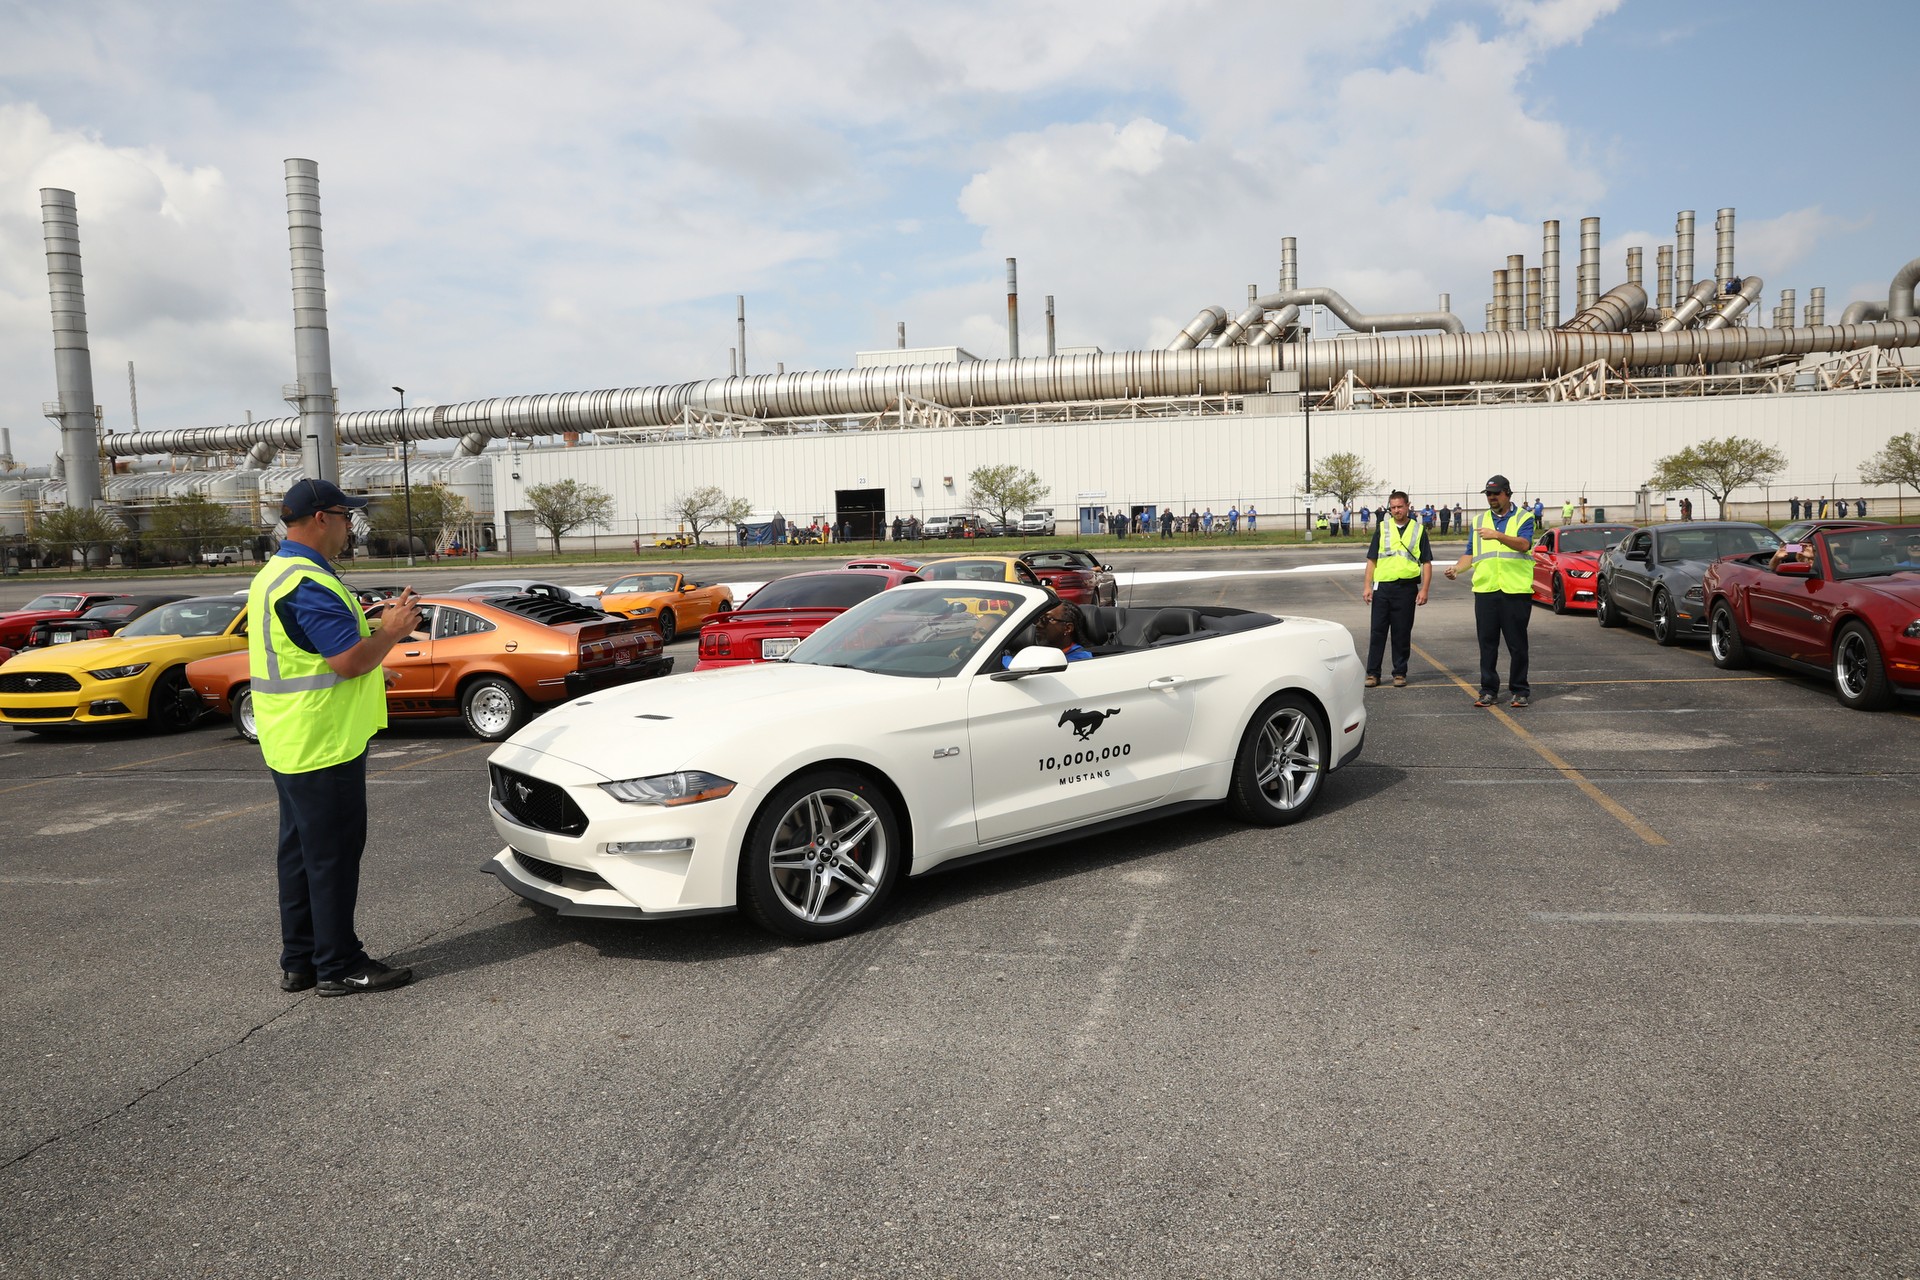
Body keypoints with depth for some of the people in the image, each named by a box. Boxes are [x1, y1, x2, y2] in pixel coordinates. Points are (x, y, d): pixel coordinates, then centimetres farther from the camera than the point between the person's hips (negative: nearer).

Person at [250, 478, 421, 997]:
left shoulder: (272, 575, 15)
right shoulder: (309, 585, -20)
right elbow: (350, 661, -24)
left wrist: (376, 629, 18)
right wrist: (391, 630, -9)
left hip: (290, 744, 11)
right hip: (323, 743, -11)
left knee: (301, 851, 16)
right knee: (333, 855, -2)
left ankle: (299, 961, 25)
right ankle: (339, 967, 6)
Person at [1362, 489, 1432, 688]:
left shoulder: (1419, 531, 6)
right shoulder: (1382, 529, 9)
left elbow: (1426, 563, 6)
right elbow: (1372, 559, 9)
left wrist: (1424, 589, -4)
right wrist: (1367, 586, 0)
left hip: (1406, 588, -1)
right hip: (1382, 586, 1)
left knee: (1402, 633, 5)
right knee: (1378, 631, 1)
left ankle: (1400, 673, 14)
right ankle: (1373, 673, 6)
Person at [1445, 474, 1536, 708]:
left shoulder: (1523, 518, 5)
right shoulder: (1480, 521, 17)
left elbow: (1524, 544, -13)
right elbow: (1471, 553, 15)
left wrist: (1498, 535, -26)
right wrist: (1456, 567, -4)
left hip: (1516, 590, -3)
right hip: (1485, 590, 3)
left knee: (1517, 643, 2)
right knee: (1487, 643, 4)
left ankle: (1520, 690, 11)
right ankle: (1488, 690, 10)